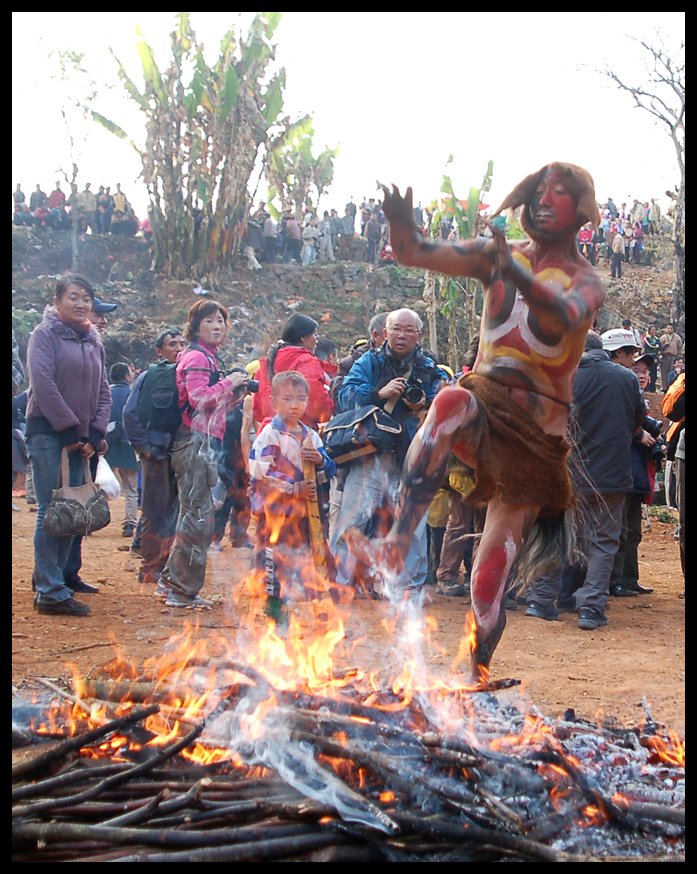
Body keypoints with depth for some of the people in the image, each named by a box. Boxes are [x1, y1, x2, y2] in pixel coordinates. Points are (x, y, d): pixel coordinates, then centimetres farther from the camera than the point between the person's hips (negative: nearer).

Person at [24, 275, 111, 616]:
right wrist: (70, 429, -15)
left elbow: (103, 391, 15)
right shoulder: (45, 334, -4)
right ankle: (51, 592, -8)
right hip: (48, 433, -7)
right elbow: (43, 383, -14)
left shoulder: (93, 341, 16)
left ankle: (49, 583, 13)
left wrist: (96, 433, 1)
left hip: (79, 437, 7)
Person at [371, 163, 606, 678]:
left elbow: (565, 315, -27)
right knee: (451, 402, -37)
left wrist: (517, 275, -46)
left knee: (491, 579, -3)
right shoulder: (499, 255, 8)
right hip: (483, 409, 2)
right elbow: (415, 254, -4)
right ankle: (398, 540, -38)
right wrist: (403, 225, -29)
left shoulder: (585, 281, -1)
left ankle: (475, 678, 15)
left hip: (535, 433, -1)